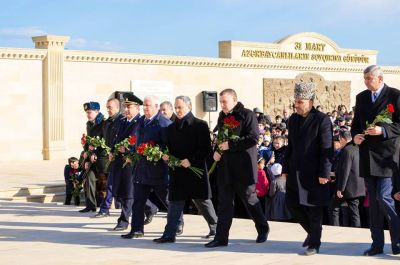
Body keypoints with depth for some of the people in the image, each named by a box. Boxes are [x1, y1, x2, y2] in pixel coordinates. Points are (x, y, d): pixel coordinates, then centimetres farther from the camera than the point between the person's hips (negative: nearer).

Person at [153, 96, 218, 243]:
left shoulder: (200, 125, -4)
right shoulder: (172, 128, 12)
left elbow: (206, 149, -9)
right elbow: (169, 148, 19)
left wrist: (191, 160, -18)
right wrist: (166, 156, -3)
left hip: (196, 170, -4)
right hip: (177, 172, 4)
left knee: (202, 201, 7)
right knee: (174, 202, 0)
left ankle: (215, 227, 26)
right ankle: (169, 235, 0)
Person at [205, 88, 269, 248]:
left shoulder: (247, 115, -9)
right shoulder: (222, 116, 13)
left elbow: (253, 138, -17)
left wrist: (230, 145, -20)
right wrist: (216, 150, 2)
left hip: (243, 167, -6)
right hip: (225, 167, 6)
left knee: (249, 199, 6)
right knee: (224, 202, 3)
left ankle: (263, 229, 27)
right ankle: (221, 237, 5)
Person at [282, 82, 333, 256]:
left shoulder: (322, 120, -10)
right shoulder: (293, 119, 10)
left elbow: (327, 149, -12)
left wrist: (324, 173, -15)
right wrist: (285, 168, 12)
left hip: (313, 174, -6)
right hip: (295, 172, 6)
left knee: (314, 209, 1)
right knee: (292, 205, 8)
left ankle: (314, 243, 13)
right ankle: (311, 231, 30)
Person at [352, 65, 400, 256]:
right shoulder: (361, 97, 11)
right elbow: (356, 123, 18)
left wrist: (383, 130, -22)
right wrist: (355, 135, -2)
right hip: (367, 155, 6)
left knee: (383, 196, -13)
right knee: (373, 200, 8)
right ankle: (377, 243, 14)